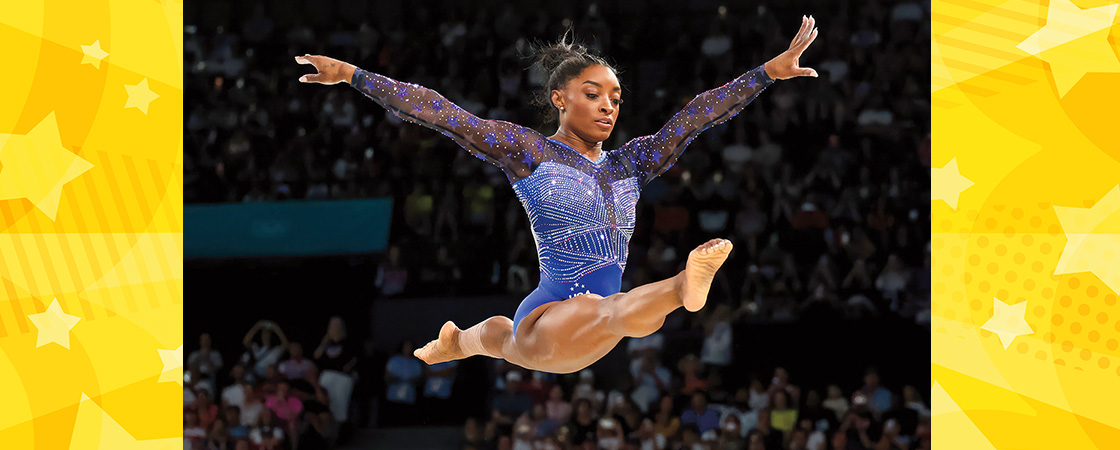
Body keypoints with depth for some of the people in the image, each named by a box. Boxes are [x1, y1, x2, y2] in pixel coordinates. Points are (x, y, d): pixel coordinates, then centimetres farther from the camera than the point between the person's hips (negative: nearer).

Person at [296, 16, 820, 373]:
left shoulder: (629, 163, 9)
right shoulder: (527, 151, -3)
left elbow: (697, 115, 5)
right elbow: (442, 114, -6)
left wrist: (770, 71, 1)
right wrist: (352, 75, -9)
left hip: (579, 339, 7)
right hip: (545, 317, -7)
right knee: (610, 313, -41)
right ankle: (681, 288, -75)